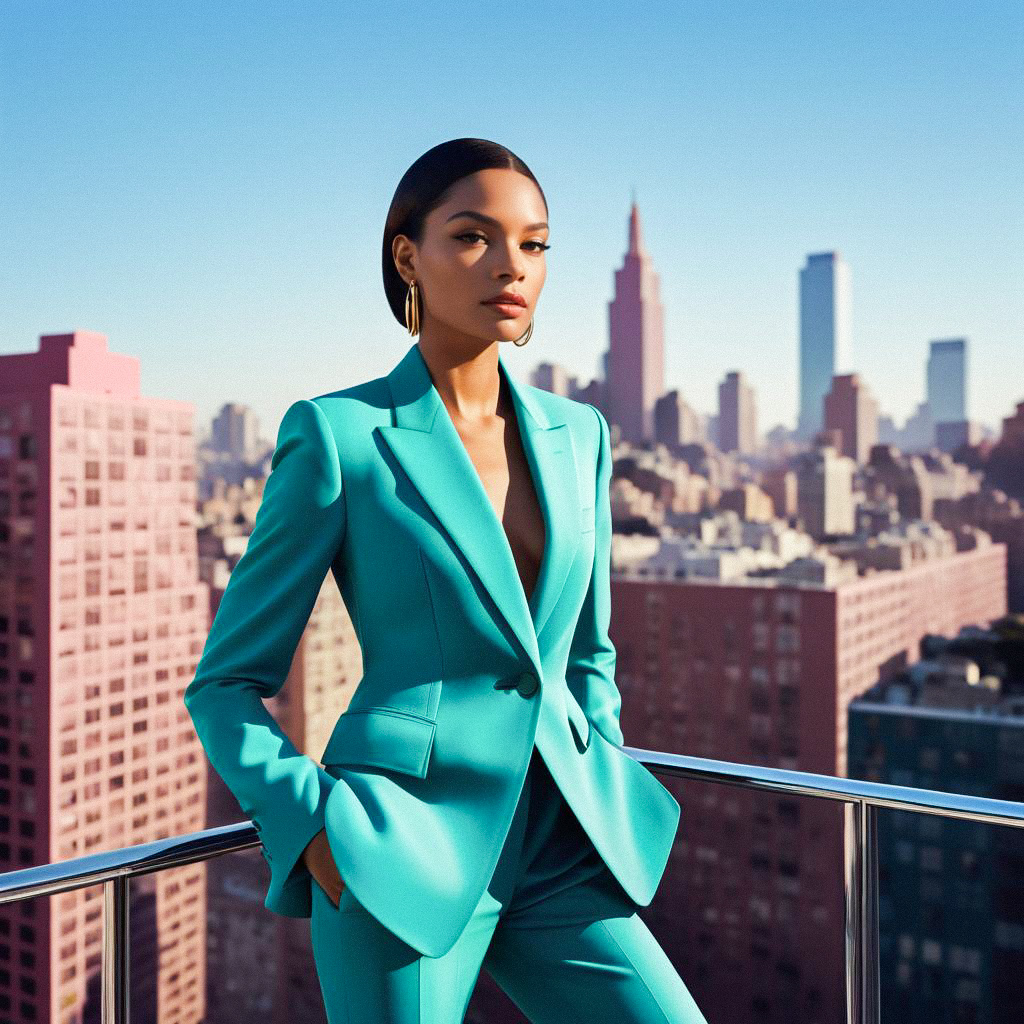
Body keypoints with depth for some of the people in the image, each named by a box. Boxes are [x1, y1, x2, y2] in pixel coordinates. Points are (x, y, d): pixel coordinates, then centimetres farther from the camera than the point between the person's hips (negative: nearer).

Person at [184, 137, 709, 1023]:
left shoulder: (577, 434, 7)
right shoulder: (341, 436, -7)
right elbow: (226, 685, -2)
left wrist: (609, 801, 10)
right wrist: (322, 833, -13)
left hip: (557, 848, 5)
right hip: (409, 850, -4)